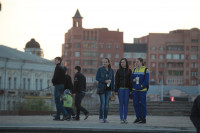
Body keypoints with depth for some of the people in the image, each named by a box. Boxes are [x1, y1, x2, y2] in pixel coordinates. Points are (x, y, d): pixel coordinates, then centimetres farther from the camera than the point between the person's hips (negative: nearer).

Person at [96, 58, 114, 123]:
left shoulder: (111, 70, 10)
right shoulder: (100, 69, 0)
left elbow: (112, 80, 11)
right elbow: (97, 78, -4)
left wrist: (113, 89, 7)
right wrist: (105, 81, -15)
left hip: (108, 89, 3)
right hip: (102, 88, -3)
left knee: (107, 103, 2)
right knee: (102, 103, -10)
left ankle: (105, 118, 7)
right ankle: (101, 118, -3)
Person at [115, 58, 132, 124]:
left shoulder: (129, 71, 6)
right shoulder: (118, 71, 5)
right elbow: (116, 81, 4)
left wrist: (131, 90, -3)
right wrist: (116, 90, -3)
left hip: (127, 89, 0)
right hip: (120, 89, 0)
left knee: (126, 104, 2)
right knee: (121, 103, -1)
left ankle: (125, 118, 7)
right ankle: (121, 118, 2)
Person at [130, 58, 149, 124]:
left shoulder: (145, 69, -1)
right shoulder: (134, 70, 14)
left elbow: (146, 80, -8)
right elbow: (131, 79, 14)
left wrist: (141, 86, -14)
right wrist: (133, 80, -8)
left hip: (142, 90, -5)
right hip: (134, 90, 5)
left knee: (142, 104, -1)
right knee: (136, 104, 5)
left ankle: (143, 118, 4)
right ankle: (138, 117, 14)